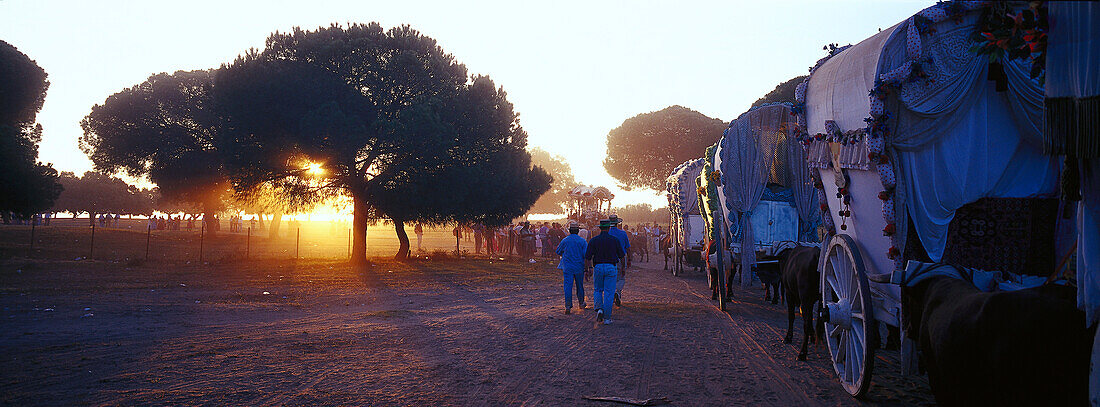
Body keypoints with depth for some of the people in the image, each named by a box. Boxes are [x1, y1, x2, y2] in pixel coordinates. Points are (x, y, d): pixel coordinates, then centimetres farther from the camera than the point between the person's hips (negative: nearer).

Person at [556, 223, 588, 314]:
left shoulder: (565, 241, -1)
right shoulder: (582, 241, -4)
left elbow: (558, 251, 12)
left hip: (567, 267, -1)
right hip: (579, 267, 1)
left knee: (568, 286, -3)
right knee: (580, 286, 17)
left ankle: (568, 306, -13)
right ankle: (581, 303, 31)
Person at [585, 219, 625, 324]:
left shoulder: (594, 240, -4)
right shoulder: (615, 240, -4)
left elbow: (587, 257, -7)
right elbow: (622, 255, 2)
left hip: (598, 268, 1)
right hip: (611, 268, 0)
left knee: (597, 290, 18)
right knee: (609, 293, 4)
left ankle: (599, 308, -6)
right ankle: (607, 318, 3)